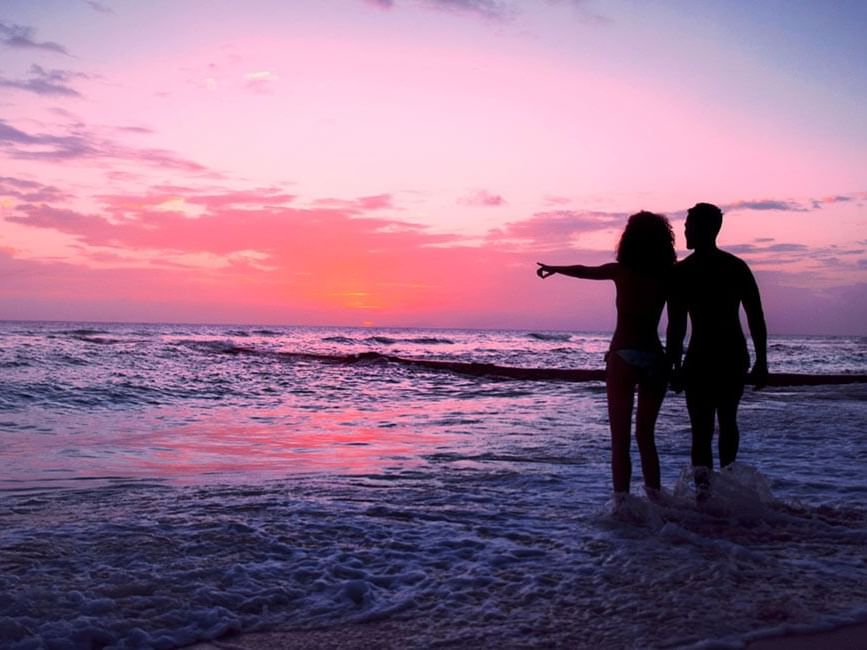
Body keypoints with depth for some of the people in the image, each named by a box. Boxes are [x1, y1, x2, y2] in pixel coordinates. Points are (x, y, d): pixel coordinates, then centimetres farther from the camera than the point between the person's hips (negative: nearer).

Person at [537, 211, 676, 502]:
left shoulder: (622, 271, -2)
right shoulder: (667, 276, 3)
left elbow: (583, 271, 14)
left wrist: (553, 268, 30)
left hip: (623, 356, -3)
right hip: (655, 357, 3)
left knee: (620, 438, 1)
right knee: (645, 435, 18)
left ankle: (622, 502, -2)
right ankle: (655, 498, 18)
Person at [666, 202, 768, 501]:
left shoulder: (681, 272, -5)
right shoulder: (738, 267, 5)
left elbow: (676, 326, -9)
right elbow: (756, 319, 4)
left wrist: (674, 366, -3)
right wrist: (761, 361, 9)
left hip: (701, 358, -4)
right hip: (735, 356, 4)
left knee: (701, 429, -1)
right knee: (728, 421, 22)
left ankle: (703, 483, -20)